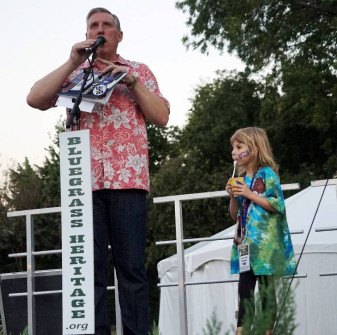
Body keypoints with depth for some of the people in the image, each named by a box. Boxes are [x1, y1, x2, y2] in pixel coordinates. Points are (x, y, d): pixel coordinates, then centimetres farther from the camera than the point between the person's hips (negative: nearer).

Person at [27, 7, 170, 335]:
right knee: (89, 267, -3)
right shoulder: (72, 74, 18)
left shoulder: (138, 71, 16)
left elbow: (161, 117, 7)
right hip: (84, 181, 1)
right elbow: (35, 99, 2)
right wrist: (73, 63, -3)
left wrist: (131, 82, -3)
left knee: (131, 266, -5)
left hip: (128, 179, -1)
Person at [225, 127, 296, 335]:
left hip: (265, 242, -6)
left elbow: (277, 204, -13)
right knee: (244, 288, 2)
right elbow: (235, 215, 18)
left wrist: (250, 194, -14)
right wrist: (233, 196, 0)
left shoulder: (267, 174, -4)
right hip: (245, 242, 6)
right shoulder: (241, 179, 16)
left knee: (266, 287, -4)